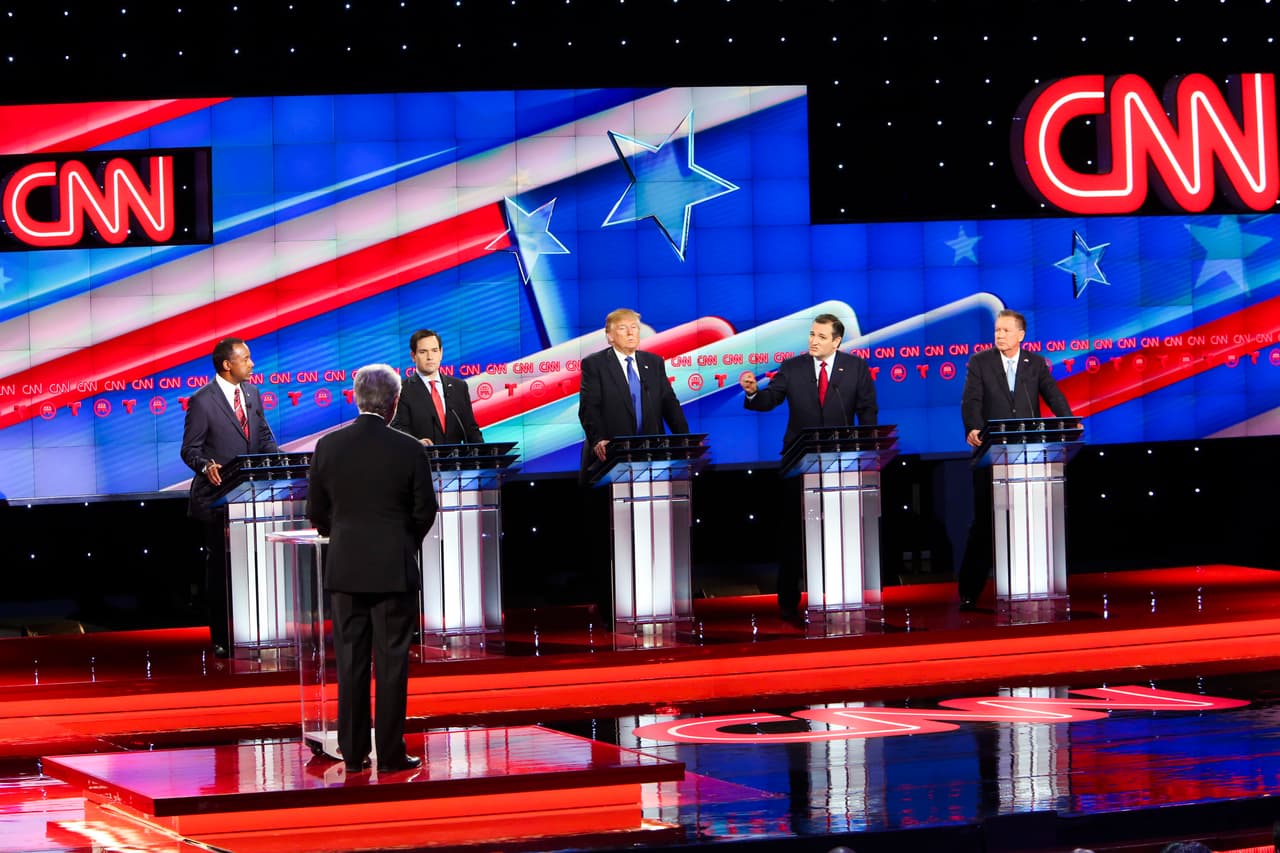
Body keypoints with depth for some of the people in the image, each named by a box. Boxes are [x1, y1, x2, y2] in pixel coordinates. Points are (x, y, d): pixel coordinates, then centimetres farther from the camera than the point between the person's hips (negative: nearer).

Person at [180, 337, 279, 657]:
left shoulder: (251, 393, 9)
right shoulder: (203, 401, -10)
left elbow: (264, 436, 16)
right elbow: (190, 450, -9)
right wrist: (206, 466, -30)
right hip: (219, 496, -6)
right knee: (219, 567, 1)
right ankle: (221, 639, 7)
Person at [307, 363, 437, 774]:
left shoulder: (328, 446, -3)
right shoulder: (409, 449, -10)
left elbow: (317, 512, 4)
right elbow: (425, 511, -2)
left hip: (345, 569, 3)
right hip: (394, 570, -3)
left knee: (350, 662, 8)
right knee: (392, 662, 2)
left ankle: (353, 753, 10)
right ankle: (390, 754, 4)